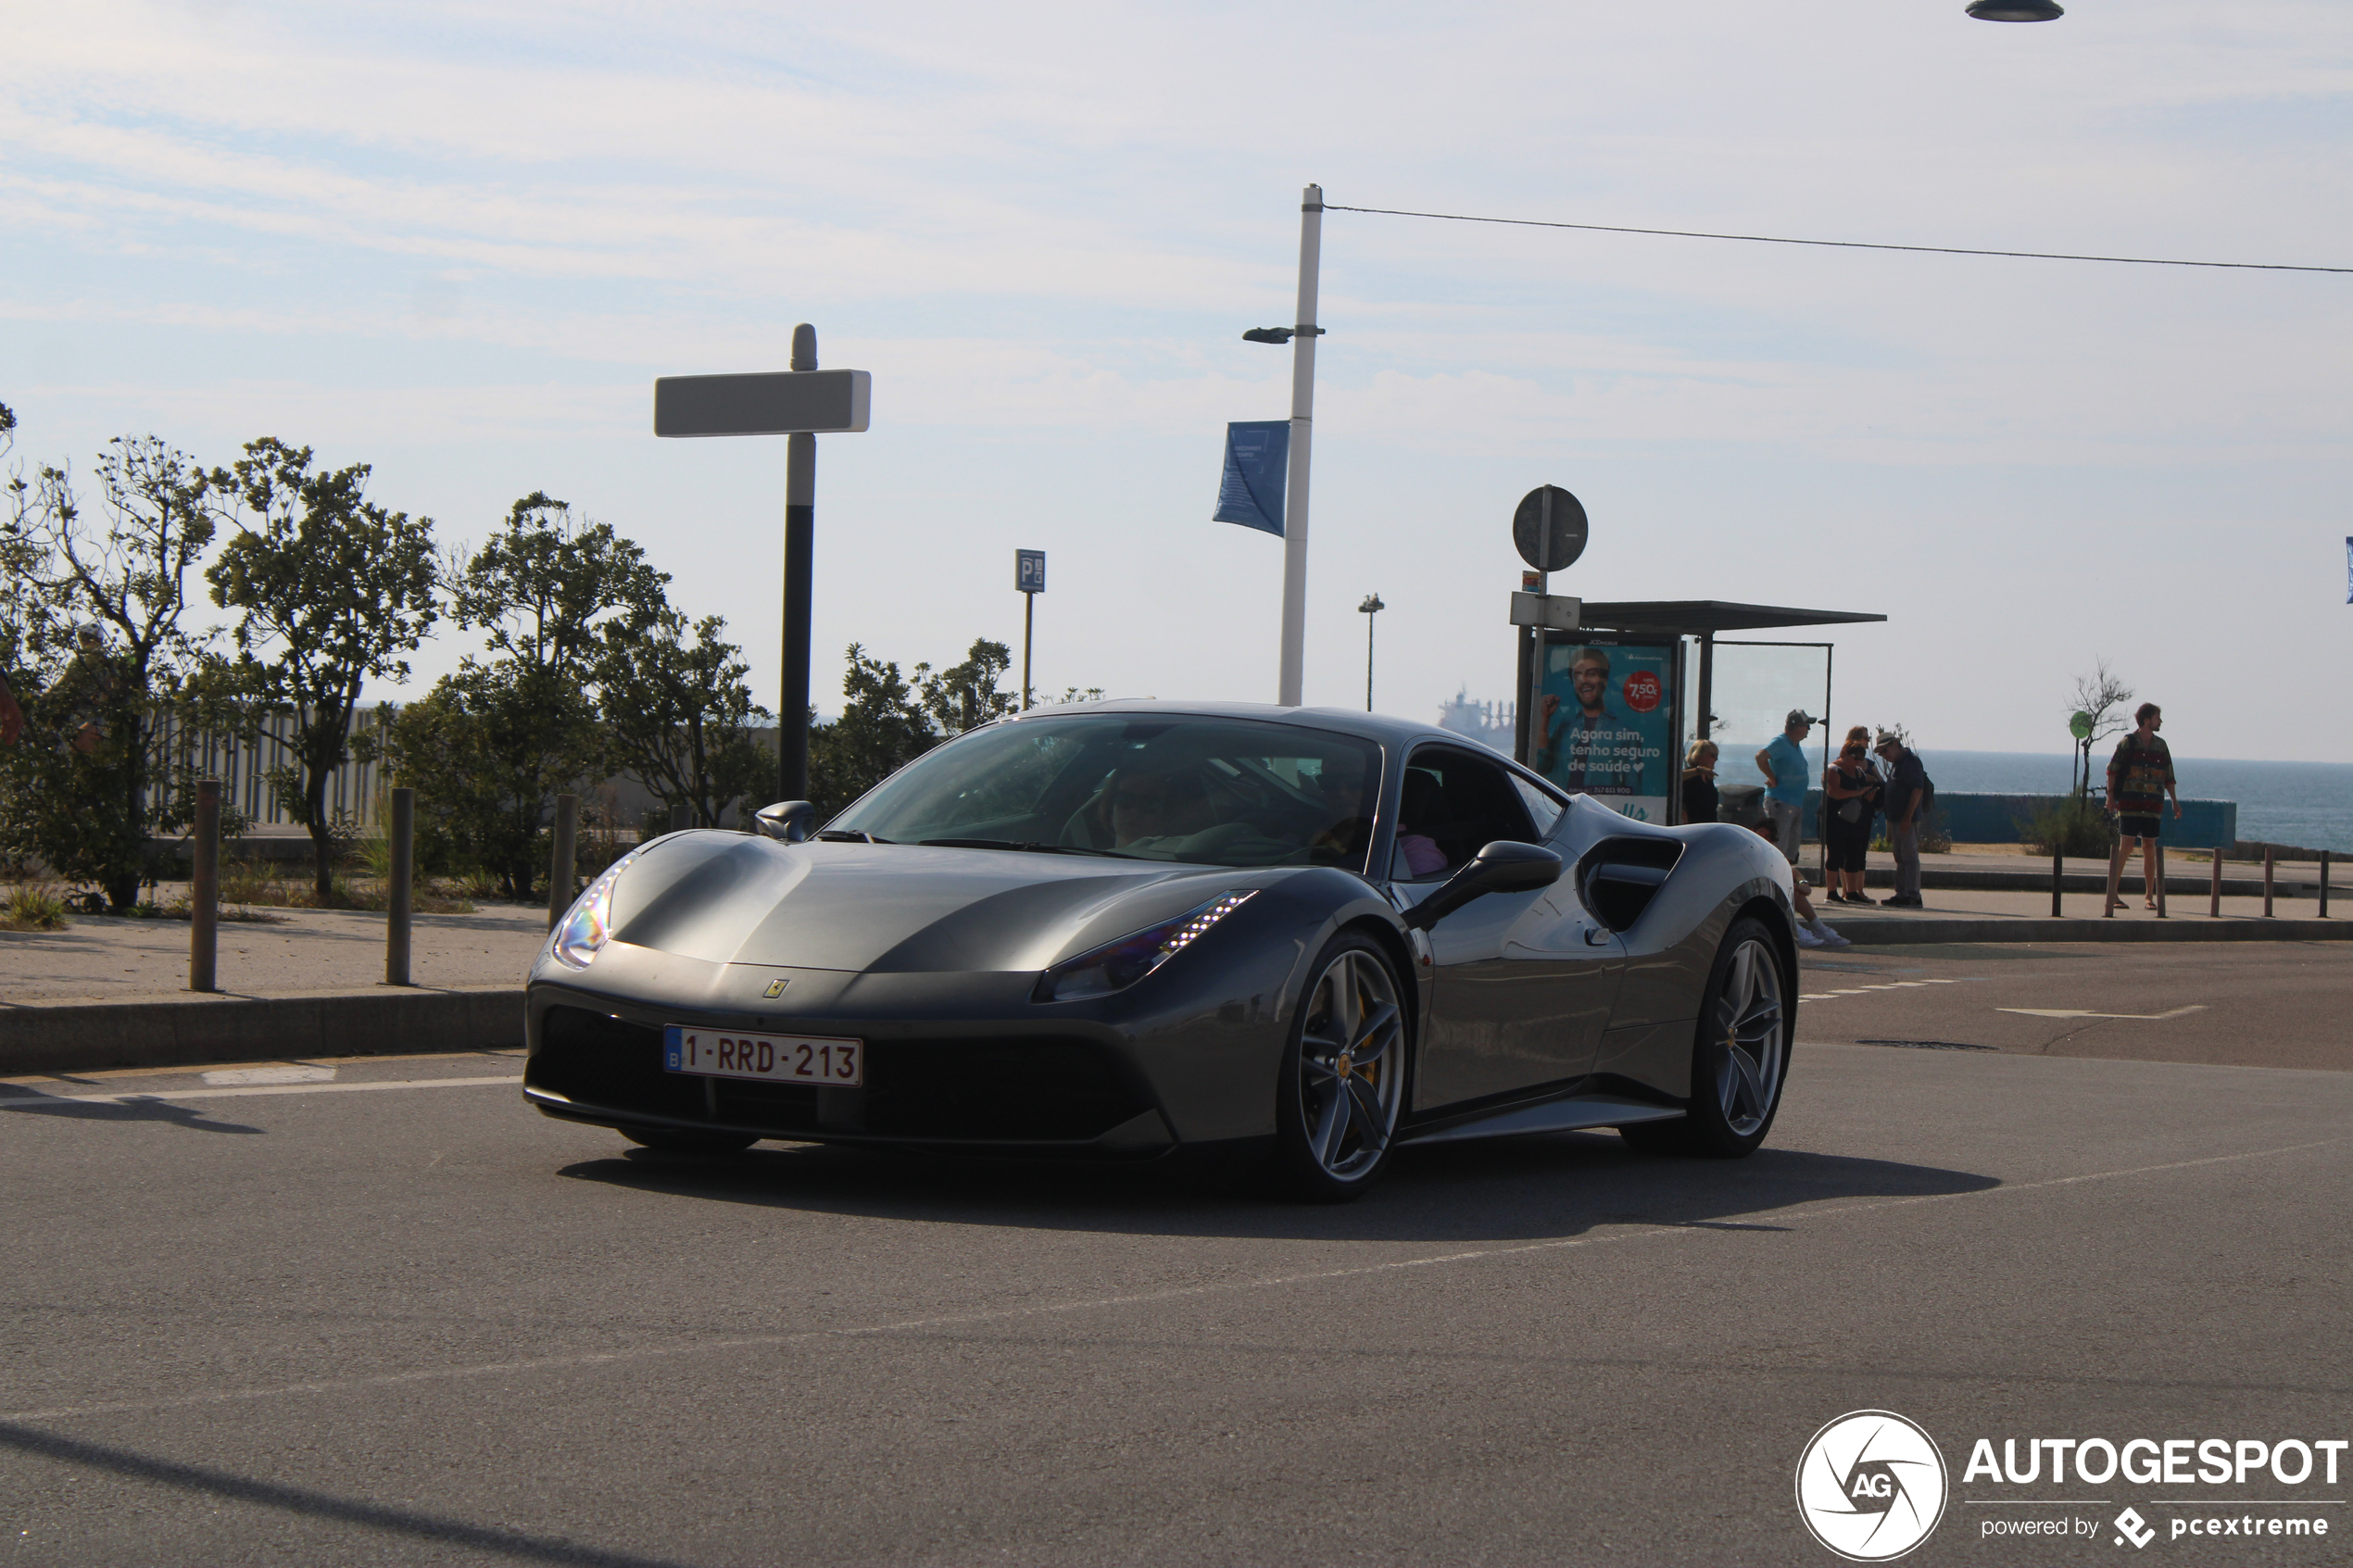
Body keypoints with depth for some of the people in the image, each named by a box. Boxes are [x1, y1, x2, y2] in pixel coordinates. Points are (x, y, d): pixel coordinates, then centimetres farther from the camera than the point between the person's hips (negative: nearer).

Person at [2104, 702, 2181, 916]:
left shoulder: (2161, 746, 11)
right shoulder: (2127, 743, -1)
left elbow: (2168, 777, 16)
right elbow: (2112, 770, -1)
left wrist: (2175, 802, 14)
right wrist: (2111, 796, -8)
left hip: (2153, 806, 4)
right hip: (2129, 804, -4)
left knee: (2150, 848, 5)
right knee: (2125, 846, -7)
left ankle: (2149, 895, 11)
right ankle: (2112, 894, -5)